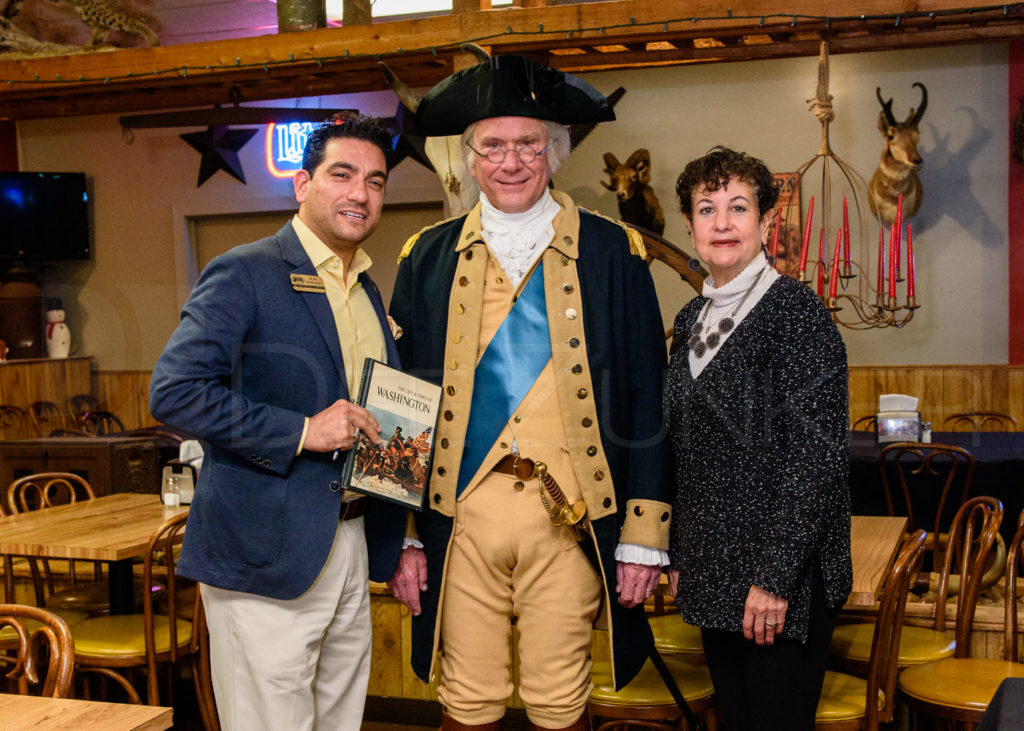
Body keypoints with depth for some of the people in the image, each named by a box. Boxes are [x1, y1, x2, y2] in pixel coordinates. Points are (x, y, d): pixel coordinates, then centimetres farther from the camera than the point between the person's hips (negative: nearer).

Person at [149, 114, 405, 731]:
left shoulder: (367, 289, 15)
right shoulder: (244, 274, -9)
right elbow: (174, 392, -19)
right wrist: (299, 431, -22)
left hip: (351, 551, 8)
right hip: (268, 557, -7)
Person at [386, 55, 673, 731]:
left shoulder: (612, 253, 2)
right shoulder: (430, 258, 7)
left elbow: (646, 402, 1)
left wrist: (644, 536, -4)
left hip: (569, 516, -1)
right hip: (458, 515, 2)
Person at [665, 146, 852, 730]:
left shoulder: (796, 311, -12)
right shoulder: (693, 319, 10)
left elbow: (817, 457, -17)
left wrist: (775, 576, -19)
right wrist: (680, 557, 13)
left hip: (784, 576, -7)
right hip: (712, 573, 7)